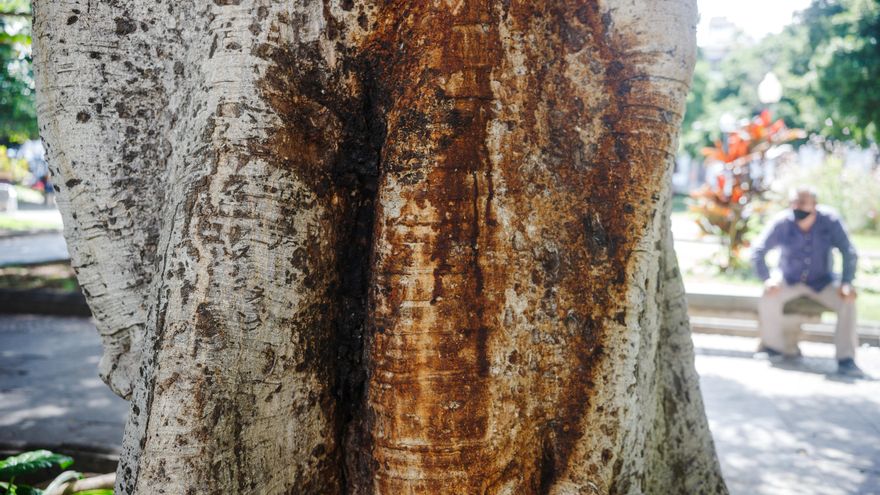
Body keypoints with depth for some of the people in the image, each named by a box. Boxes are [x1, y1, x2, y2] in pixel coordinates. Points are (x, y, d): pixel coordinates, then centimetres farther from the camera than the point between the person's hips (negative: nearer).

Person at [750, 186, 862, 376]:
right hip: (789, 280, -1)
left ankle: (846, 360, -15)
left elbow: (849, 253, -12)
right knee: (769, 296, -29)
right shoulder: (782, 223, -17)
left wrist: (846, 283, -24)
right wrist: (767, 279, -28)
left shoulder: (830, 220, -16)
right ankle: (772, 346, -8)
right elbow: (757, 252, -14)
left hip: (822, 282, 1)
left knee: (848, 302, -24)